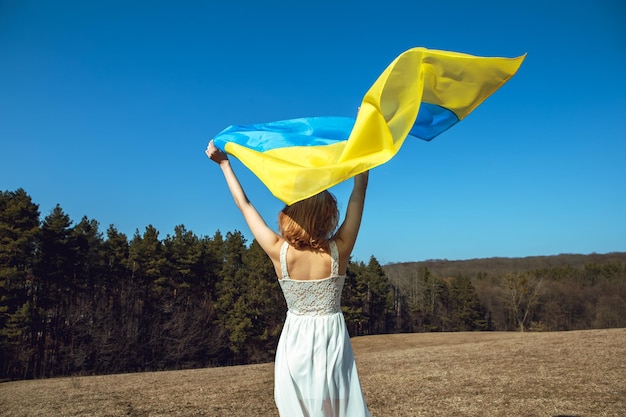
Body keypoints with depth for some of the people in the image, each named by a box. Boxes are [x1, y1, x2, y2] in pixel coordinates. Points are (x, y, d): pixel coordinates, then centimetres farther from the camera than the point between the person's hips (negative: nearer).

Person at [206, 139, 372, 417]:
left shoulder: (279, 252, -16)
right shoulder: (338, 251, -16)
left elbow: (244, 205, -5)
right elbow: (359, 192, -8)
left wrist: (224, 163, 6)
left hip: (296, 342, 1)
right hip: (331, 340, -1)